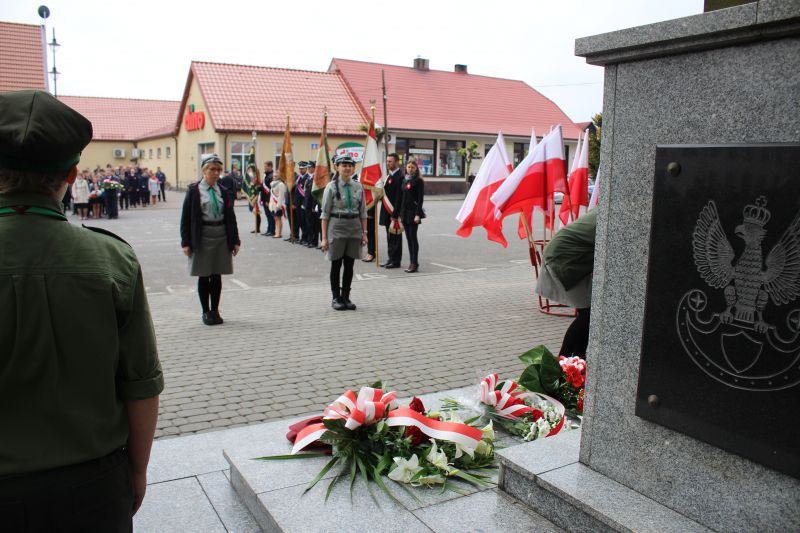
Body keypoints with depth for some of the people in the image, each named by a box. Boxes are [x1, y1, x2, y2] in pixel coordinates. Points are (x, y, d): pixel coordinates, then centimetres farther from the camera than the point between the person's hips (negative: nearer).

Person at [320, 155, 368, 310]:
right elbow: (325, 214, -4)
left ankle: (346, 297, 19)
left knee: (349, 264, 8)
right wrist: (324, 237, -8)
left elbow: (363, 212, 10)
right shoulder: (331, 187, -4)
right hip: (337, 227, -3)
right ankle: (336, 298, 16)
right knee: (336, 264, 5)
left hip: (355, 228, 3)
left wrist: (364, 232, 4)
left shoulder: (358, 187, 5)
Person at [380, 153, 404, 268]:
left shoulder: (399, 176, -15)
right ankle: (390, 259, 22)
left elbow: (399, 197, -19)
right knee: (389, 237, 14)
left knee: (395, 237, -2)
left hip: (394, 212, -9)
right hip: (387, 211, 9)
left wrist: (395, 214, -20)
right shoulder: (389, 175, 15)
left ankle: (396, 261, 5)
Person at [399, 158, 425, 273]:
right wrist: (400, 213, 14)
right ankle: (412, 262, 14)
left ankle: (415, 264, -3)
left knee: (413, 237, -7)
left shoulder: (418, 181, -6)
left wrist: (418, 214, -18)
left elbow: (420, 198, -11)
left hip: (413, 212, -7)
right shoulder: (405, 180, 14)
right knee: (409, 238, 8)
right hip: (405, 212, 7)